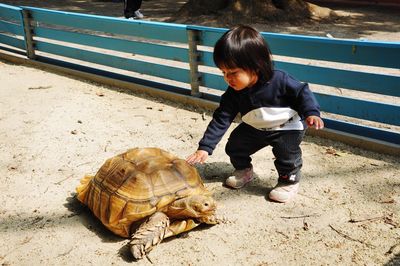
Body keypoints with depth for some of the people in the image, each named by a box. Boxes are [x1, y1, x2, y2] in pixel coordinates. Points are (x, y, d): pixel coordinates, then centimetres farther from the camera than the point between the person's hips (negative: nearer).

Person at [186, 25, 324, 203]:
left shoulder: (280, 80, -32)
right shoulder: (233, 94, -21)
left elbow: (302, 93, -17)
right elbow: (221, 119, -19)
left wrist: (311, 113, -34)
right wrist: (205, 147, -24)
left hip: (287, 127, -4)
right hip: (254, 128, 5)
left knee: (286, 148, -27)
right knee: (234, 145, 1)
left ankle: (289, 180, 0)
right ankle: (244, 170, 30)